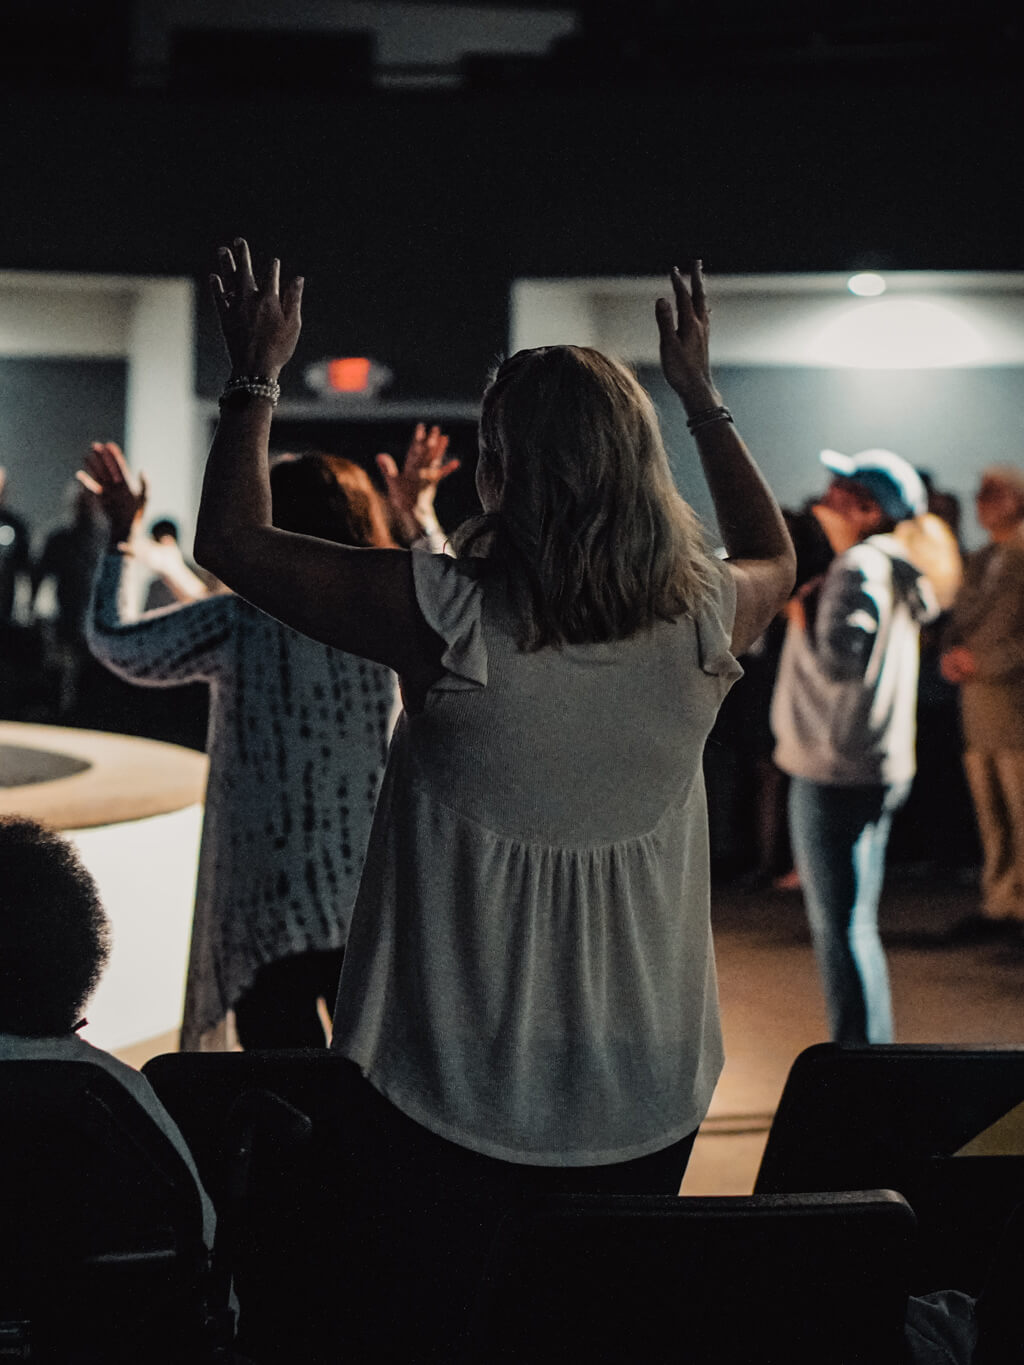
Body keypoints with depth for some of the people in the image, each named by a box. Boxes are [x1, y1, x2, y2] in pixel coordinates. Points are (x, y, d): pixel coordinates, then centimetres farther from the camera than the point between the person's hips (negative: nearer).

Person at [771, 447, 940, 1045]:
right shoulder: (892, 569, 15)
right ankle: (871, 1048, 26)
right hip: (873, 770, 11)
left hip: (837, 773, -11)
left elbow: (839, 663, -26)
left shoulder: (859, 568, -17)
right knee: (853, 926, 18)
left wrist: (803, 618, -11)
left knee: (842, 928, -7)